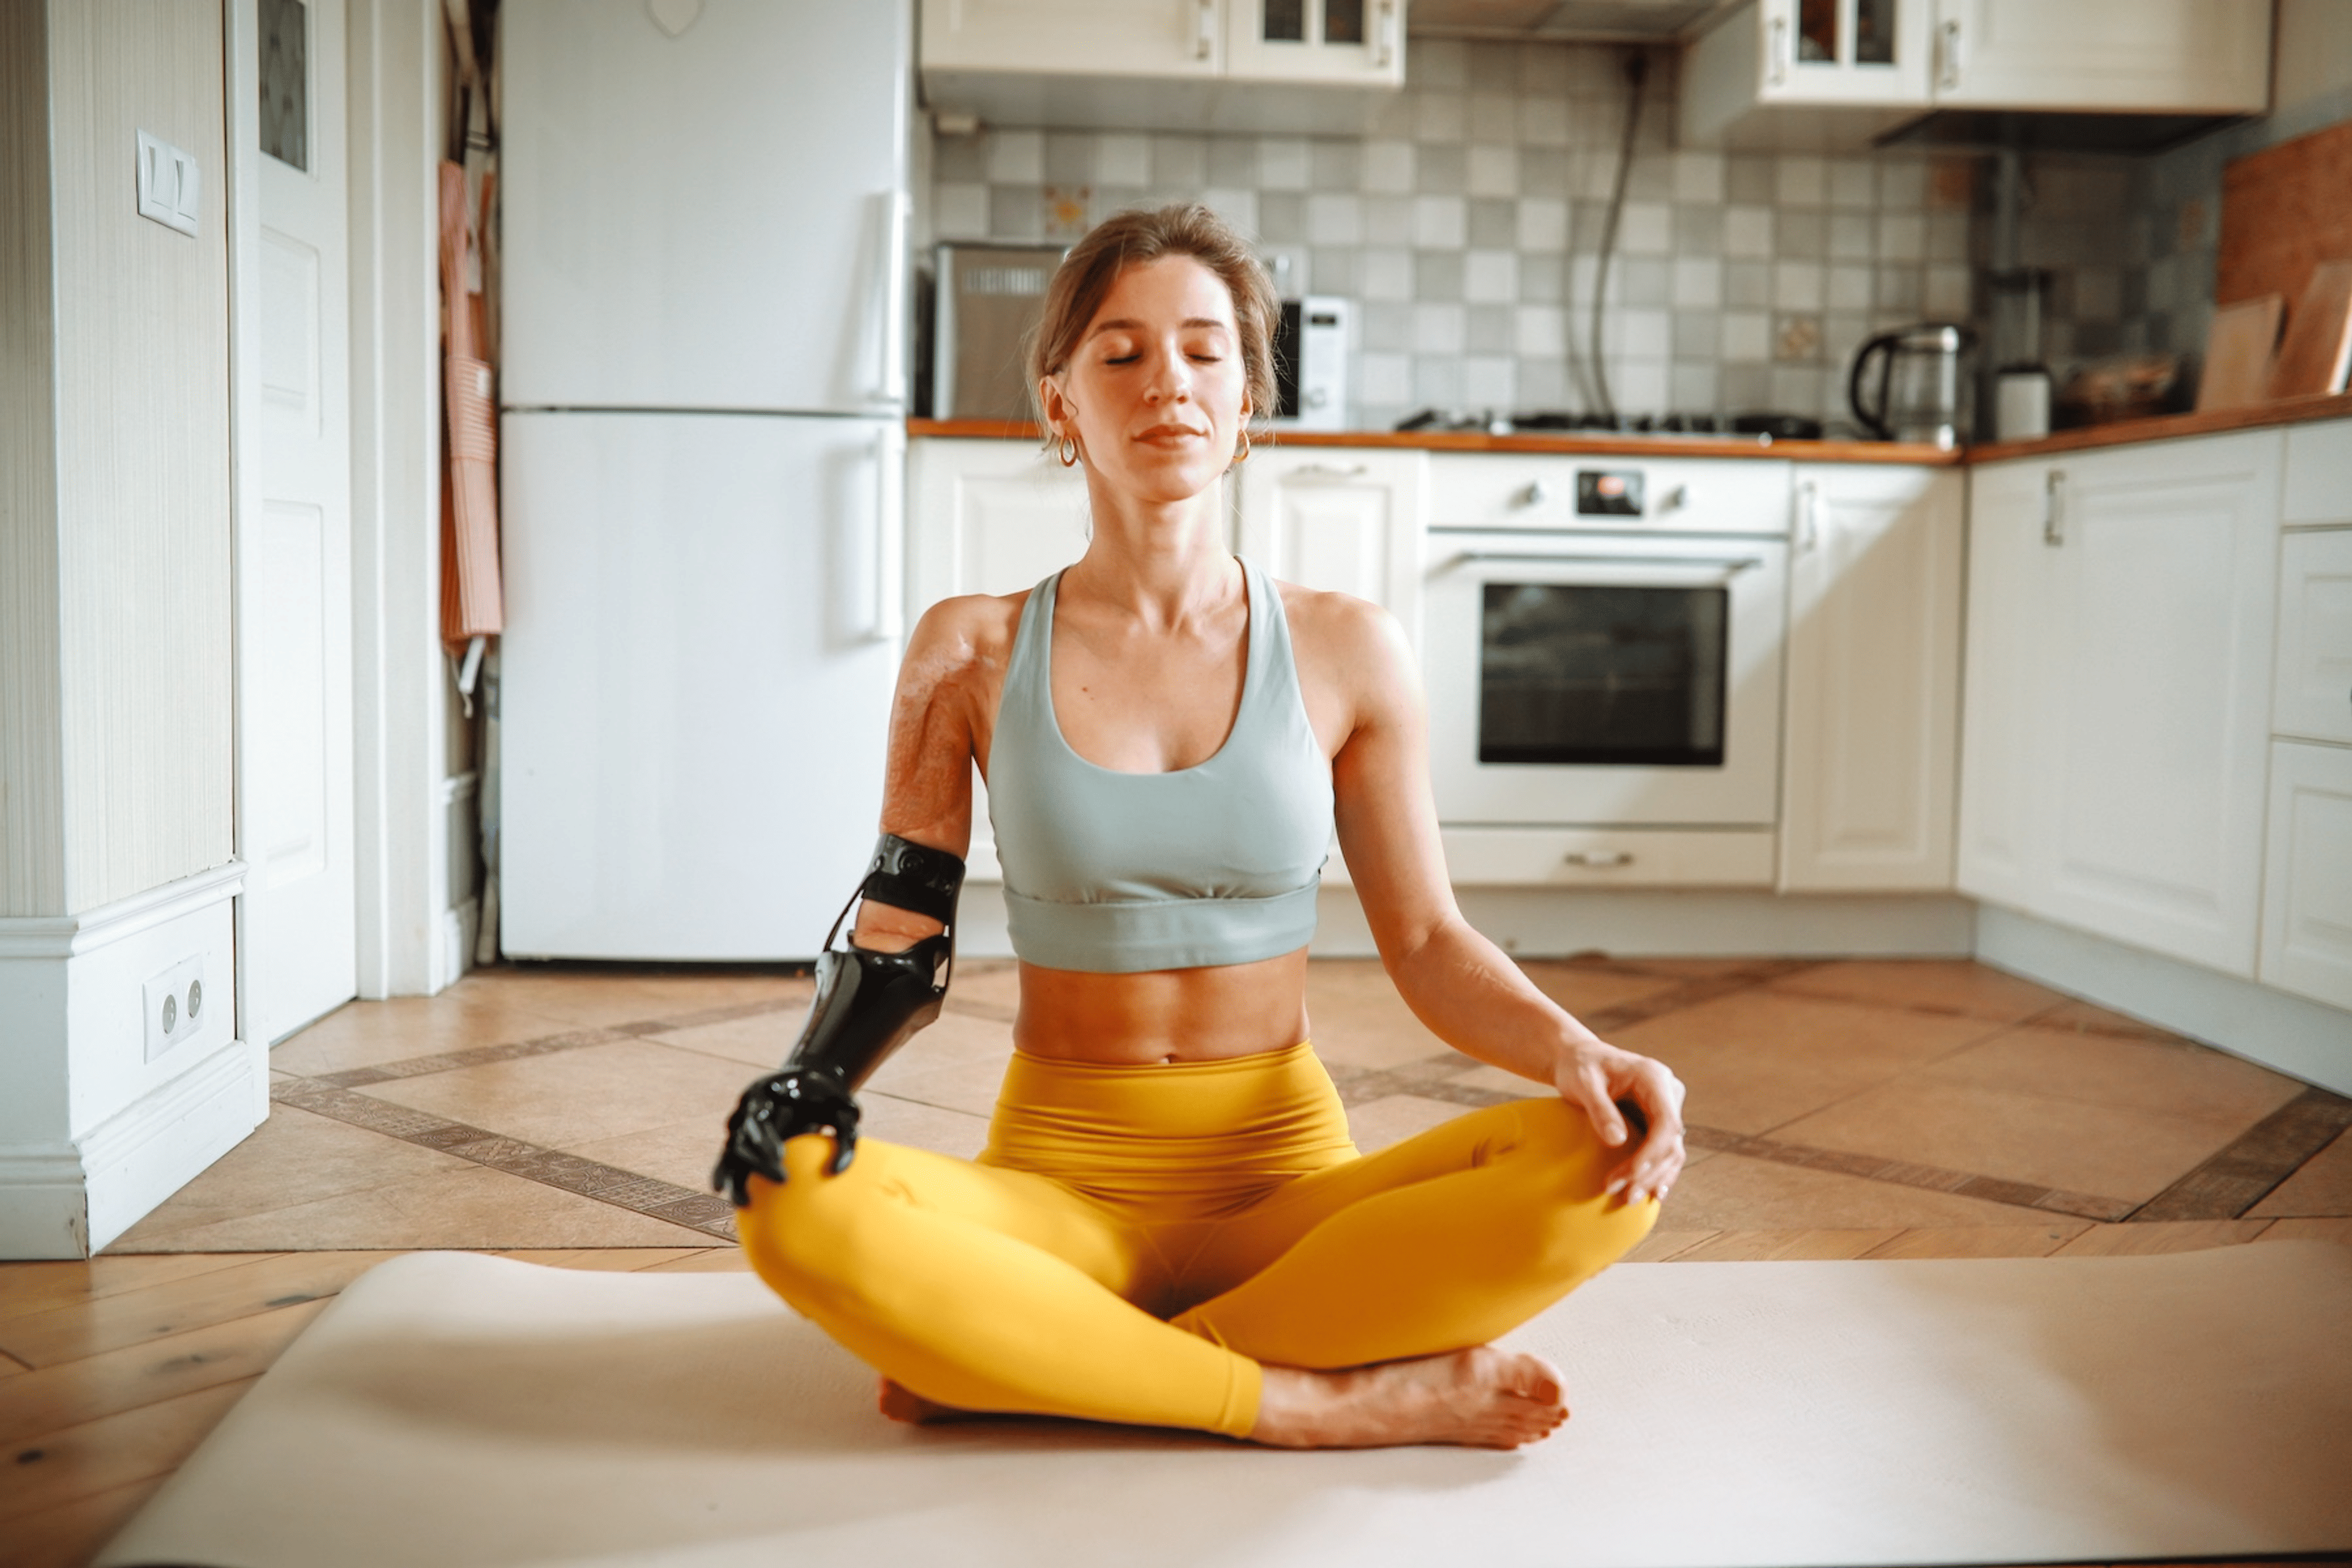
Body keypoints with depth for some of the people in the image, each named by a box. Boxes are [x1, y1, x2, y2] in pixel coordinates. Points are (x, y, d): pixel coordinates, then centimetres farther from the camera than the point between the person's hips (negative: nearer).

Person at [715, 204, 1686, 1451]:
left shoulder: (1347, 652, 2)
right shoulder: (973, 653, 1)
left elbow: (1427, 942, 3)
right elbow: (900, 944, 3)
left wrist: (1572, 1049, -16)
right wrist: (809, 1078, -16)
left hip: (1287, 1180, 1)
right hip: (1054, 1182, -1)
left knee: (1601, 1171, -26)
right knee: (797, 1205, -31)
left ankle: (1015, 1364, -20)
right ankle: (1330, 1403, -22)